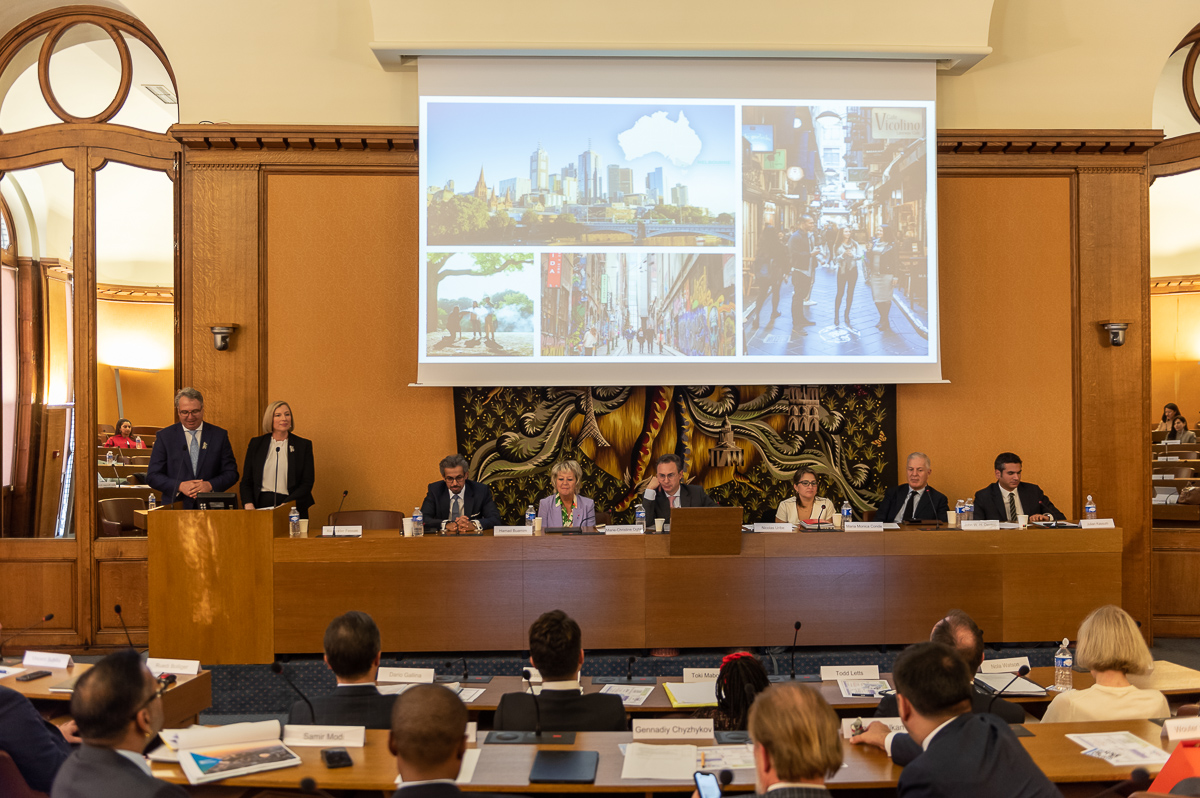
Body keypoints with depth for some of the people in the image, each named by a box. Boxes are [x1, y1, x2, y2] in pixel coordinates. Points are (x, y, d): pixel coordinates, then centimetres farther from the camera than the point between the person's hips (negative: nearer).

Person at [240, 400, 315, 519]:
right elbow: (246, 481, 12)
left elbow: (307, 482, 2)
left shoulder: (303, 445, 6)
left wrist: (287, 504, -13)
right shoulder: (256, 443, 12)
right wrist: (248, 504, -7)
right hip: (260, 507, 1)